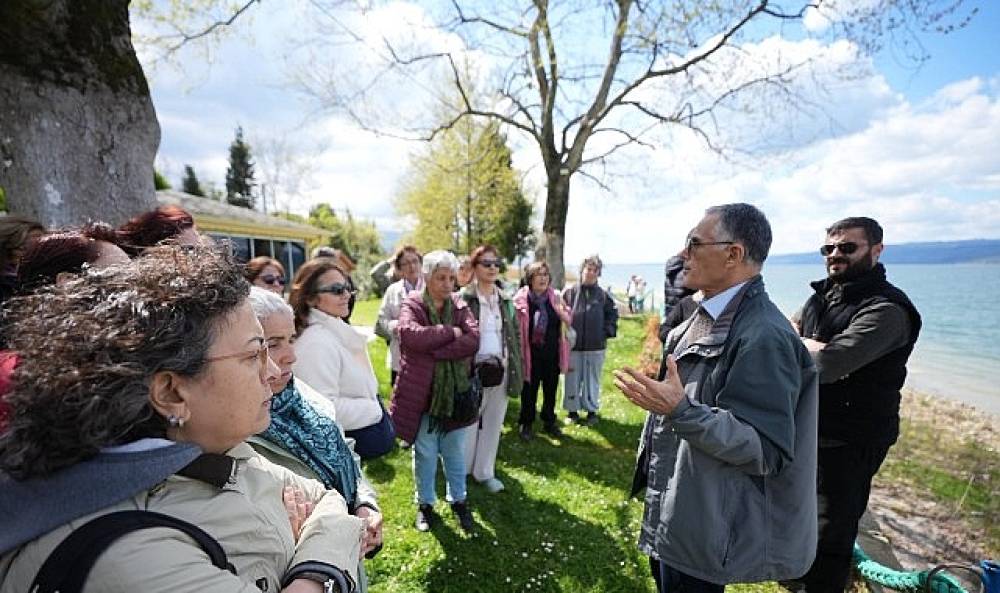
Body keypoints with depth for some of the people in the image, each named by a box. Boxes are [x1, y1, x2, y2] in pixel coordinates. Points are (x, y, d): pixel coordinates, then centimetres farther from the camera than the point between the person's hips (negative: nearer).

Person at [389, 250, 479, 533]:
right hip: (422, 393, -2)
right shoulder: (412, 305, -7)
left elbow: (473, 340, -14)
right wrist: (451, 333, -20)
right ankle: (425, 504, 36)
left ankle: (458, 500, 38)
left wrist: (434, 350, -21)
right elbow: (410, 334, -28)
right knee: (425, 453, 14)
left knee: (455, 452, 17)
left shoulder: (460, 306, 1)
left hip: (456, 392, 3)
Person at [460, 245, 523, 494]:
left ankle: (485, 472, 30)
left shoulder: (506, 300, 8)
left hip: (501, 370, 5)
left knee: (493, 424, 14)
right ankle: (461, 472, 28)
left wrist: (516, 369, 8)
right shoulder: (463, 299, -8)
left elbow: (515, 335, 13)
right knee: (469, 423, 7)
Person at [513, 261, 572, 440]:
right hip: (532, 352, -4)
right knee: (529, 390, 7)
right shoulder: (522, 298, -11)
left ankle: (549, 422, 34)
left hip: (553, 352, 4)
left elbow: (569, 321, 6)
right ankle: (525, 424, 24)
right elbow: (516, 326, -7)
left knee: (551, 389, 16)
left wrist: (561, 311, -13)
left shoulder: (555, 297, 1)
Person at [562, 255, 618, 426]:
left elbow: (612, 315, 8)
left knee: (593, 380, 11)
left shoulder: (604, 295, 2)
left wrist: (607, 332, -2)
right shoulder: (569, 293, -1)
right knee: (572, 379, 9)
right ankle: (572, 410, 25)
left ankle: (592, 410, 27)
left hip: (596, 347, 1)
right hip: (572, 345, 0)